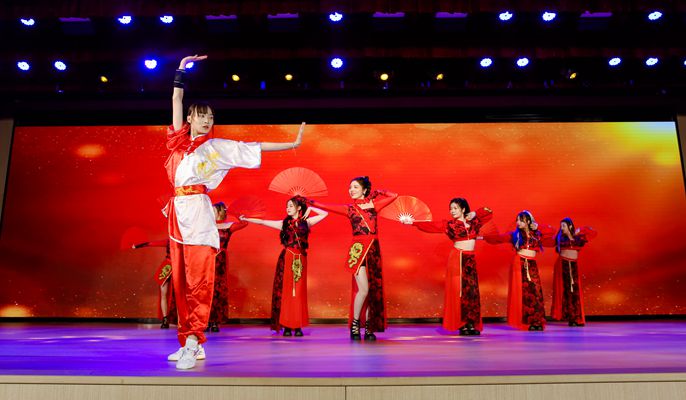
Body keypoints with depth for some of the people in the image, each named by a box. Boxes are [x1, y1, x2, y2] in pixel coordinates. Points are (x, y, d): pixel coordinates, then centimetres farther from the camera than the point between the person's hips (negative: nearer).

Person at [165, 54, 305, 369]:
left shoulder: (216, 147, 7)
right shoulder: (178, 139, 16)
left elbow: (255, 148, 8)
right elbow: (177, 100, 22)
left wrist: (293, 144, 7)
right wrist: (182, 69, 22)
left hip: (198, 213, -5)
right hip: (177, 212, 5)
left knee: (198, 280, -12)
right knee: (180, 281, 6)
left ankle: (192, 343, -15)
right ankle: (190, 341, 13)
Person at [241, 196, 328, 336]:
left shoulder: (306, 222, 9)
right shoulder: (284, 223, 9)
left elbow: (324, 214, 13)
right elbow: (262, 222, 8)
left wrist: (310, 209, 6)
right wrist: (246, 219, 5)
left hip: (300, 259, 0)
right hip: (286, 259, 0)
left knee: (299, 292, -1)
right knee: (286, 291, -3)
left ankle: (298, 326, 2)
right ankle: (286, 326, 1)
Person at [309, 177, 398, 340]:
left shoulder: (373, 205, 10)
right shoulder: (349, 208, 6)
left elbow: (393, 195, 7)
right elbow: (326, 206, 2)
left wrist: (373, 202, 7)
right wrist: (308, 201, 0)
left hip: (373, 250, 3)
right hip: (357, 250, -2)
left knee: (373, 289, 3)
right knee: (363, 289, -11)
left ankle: (369, 327, 12)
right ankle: (354, 324, 6)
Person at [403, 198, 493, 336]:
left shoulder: (474, 221, 10)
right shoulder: (449, 224, 0)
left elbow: (489, 213, 22)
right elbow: (431, 225, -8)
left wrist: (475, 213, 5)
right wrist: (413, 222, -18)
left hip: (471, 260, 4)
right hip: (457, 258, -4)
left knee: (472, 291, 3)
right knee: (459, 290, -5)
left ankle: (472, 324, 8)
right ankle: (461, 325, 0)